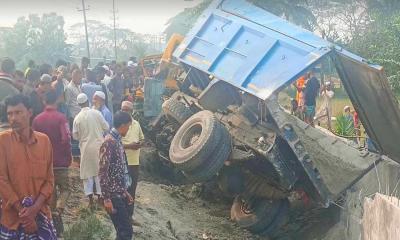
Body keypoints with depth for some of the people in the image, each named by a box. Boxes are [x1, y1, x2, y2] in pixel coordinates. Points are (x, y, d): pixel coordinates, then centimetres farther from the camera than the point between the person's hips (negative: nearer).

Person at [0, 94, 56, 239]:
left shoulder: (44, 140, 1)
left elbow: (49, 180, 3)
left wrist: (35, 208, -11)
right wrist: (23, 212, -12)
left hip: (41, 214, 2)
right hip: (13, 218, -2)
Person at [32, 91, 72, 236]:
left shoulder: (37, 119, 2)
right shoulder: (61, 117, -11)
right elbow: (66, 139, -20)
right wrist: (68, 157, -6)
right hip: (60, 162, -4)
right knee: (65, 189, 8)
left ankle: (53, 214, 22)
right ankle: (57, 212, -16)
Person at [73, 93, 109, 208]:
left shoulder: (77, 118, -5)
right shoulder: (96, 113, -9)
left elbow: (75, 136, 1)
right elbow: (106, 127, -2)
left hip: (86, 148, 0)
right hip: (98, 146, 0)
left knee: (87, 172, 8)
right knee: (99, 171, 12)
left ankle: (90, 199, 4)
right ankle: (100, 196, 17)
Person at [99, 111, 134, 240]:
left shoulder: (117, 141, 12)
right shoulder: (109, 142, -17)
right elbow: (103, 172, -20)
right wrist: (107, 198, -20)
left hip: (120, 194, 9)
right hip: (114, 196, -9)